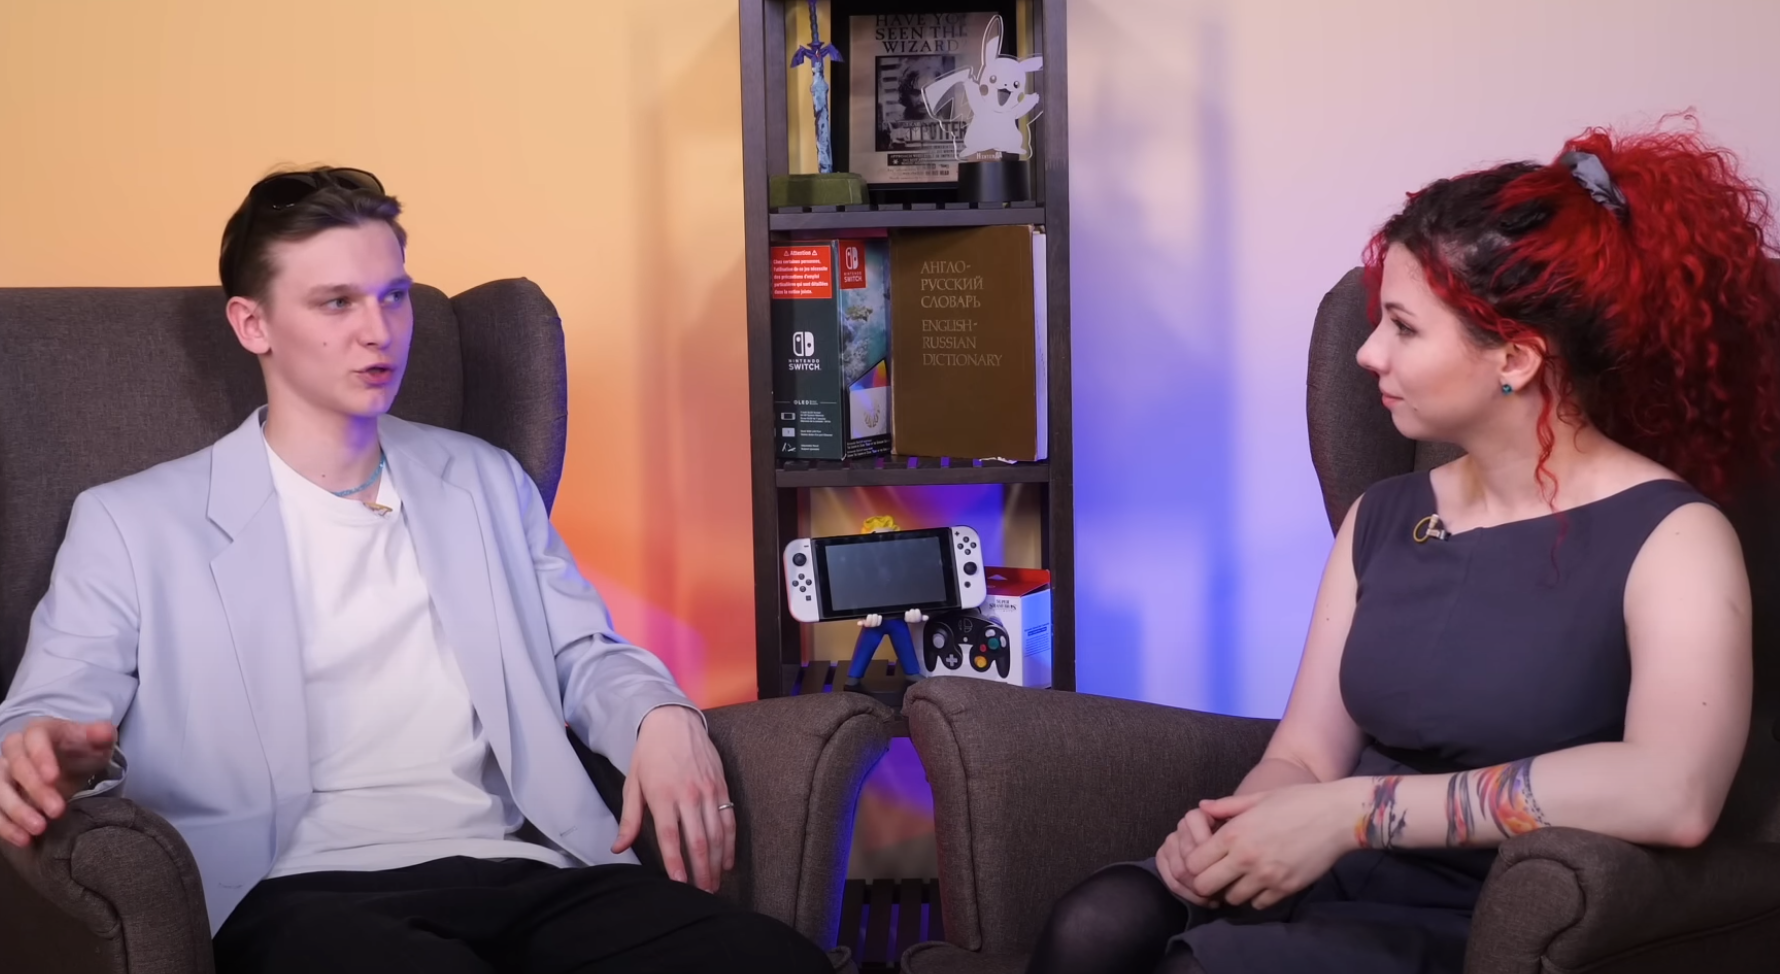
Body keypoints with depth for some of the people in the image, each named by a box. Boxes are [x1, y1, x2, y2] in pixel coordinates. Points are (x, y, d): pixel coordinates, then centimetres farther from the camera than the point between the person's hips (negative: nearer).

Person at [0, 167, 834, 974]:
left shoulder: (485, 482, 24)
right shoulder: (133, 525, 11)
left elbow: (585, 656, 25)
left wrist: (666, 718, 1)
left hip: (530, 875, 4)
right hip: (307, 896, -3)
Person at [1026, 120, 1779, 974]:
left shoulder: (1669, 536, -7)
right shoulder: (1383, 517, 13)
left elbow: (1673, 795, -25)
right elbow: (1304, 757, 10)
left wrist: (1359, 810, -23)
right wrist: (1230, 833, -15)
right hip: (1335, 897, 5)